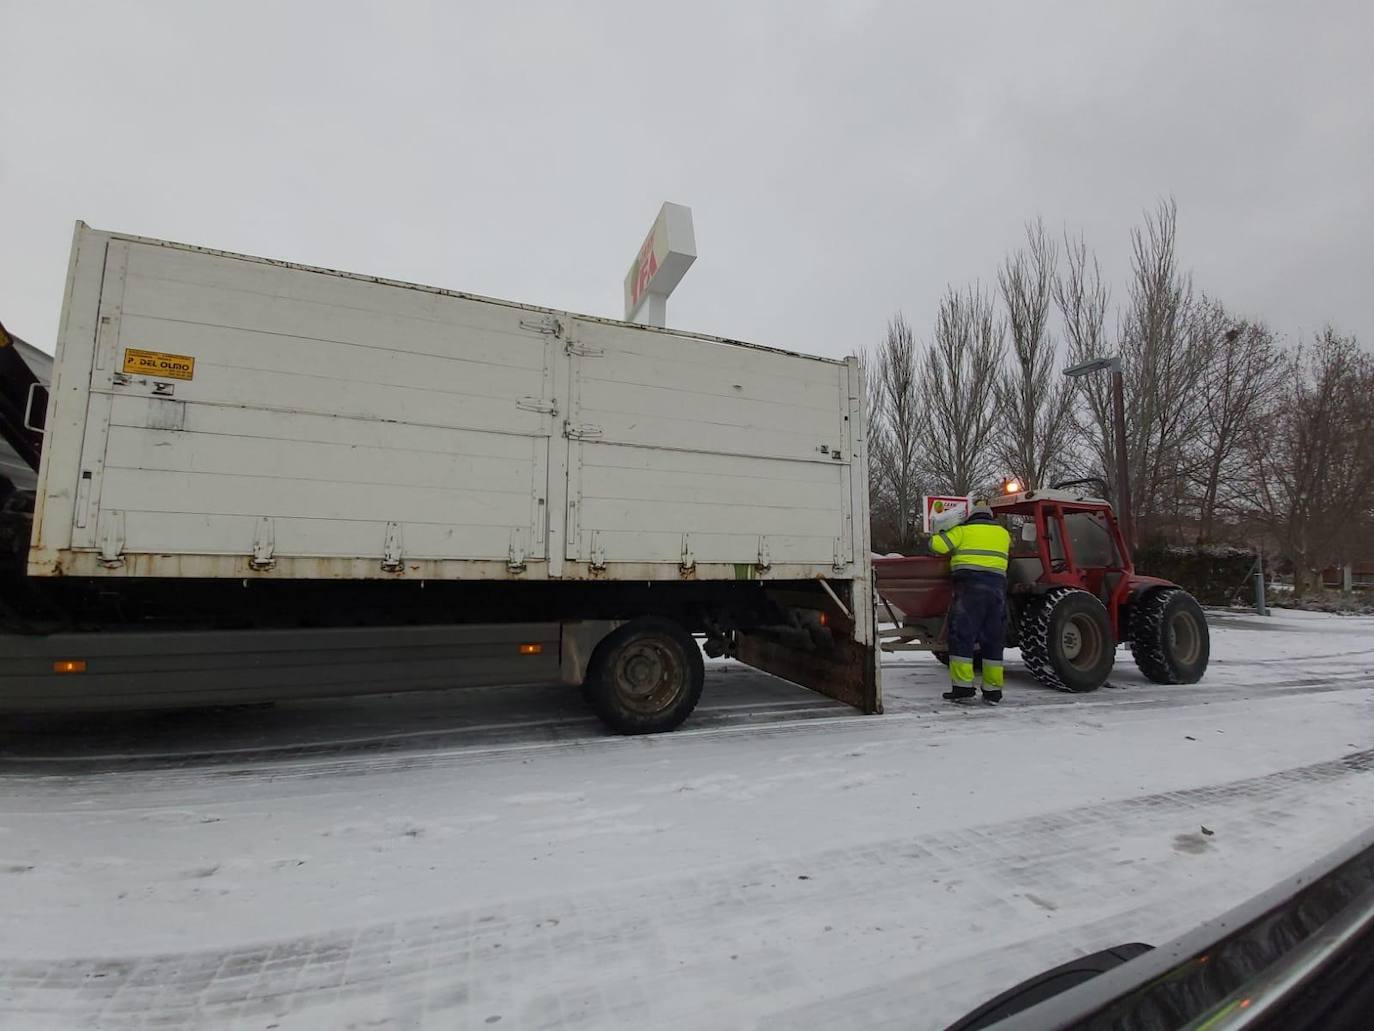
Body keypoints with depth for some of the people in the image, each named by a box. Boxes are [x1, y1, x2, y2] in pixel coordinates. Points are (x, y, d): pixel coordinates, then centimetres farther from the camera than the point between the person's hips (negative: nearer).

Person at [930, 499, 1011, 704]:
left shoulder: (963, 530, 6)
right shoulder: (1003, 533, 18)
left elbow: (938, 545, -4)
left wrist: (937, 536, 18)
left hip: (970, 586, -4)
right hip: (997, 586, 5)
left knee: (962, 635, -3)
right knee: (992, 638, 10)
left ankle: (962, 686, -7)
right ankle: (993, 690, 12)